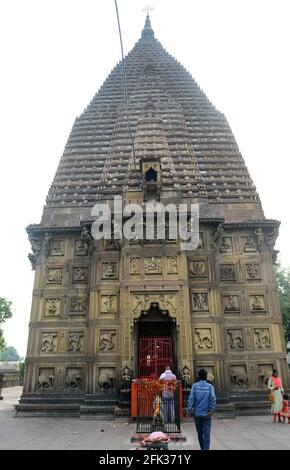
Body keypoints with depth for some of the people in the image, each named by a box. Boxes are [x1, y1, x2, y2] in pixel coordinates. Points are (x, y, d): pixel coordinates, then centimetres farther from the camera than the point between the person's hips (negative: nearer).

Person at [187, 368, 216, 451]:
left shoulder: (195, 386, -3)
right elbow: (213, 398, -17)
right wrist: (212, 410, -10)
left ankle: (203, 448, 33)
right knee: (206, 434, 1)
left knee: (200, 433, 18)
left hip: (197, 413, 2)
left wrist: (190, 410, -7)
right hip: (206, 414, -2)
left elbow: (191, 398, -10)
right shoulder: (210, 386, -4)